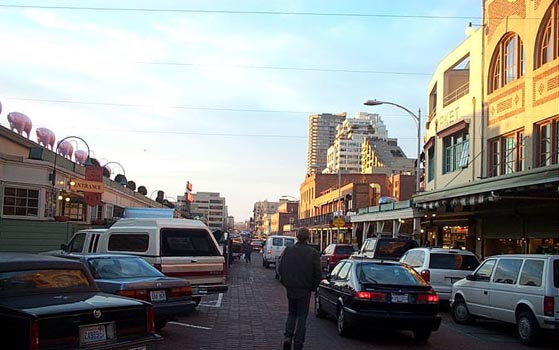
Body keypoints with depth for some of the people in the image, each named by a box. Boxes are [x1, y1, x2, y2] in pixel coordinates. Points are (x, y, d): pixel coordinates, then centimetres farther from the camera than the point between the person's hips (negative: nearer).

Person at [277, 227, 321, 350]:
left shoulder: (287, 251, -4)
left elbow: (280, 269, 3)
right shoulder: (313, 253, -12)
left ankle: (287, 337, 1)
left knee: (291, 313, 19)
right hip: (305, 289, -2)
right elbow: (318, 273, -10)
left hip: (290, 289, 2)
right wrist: (313, 287, 5)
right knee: (302, 316, 8)